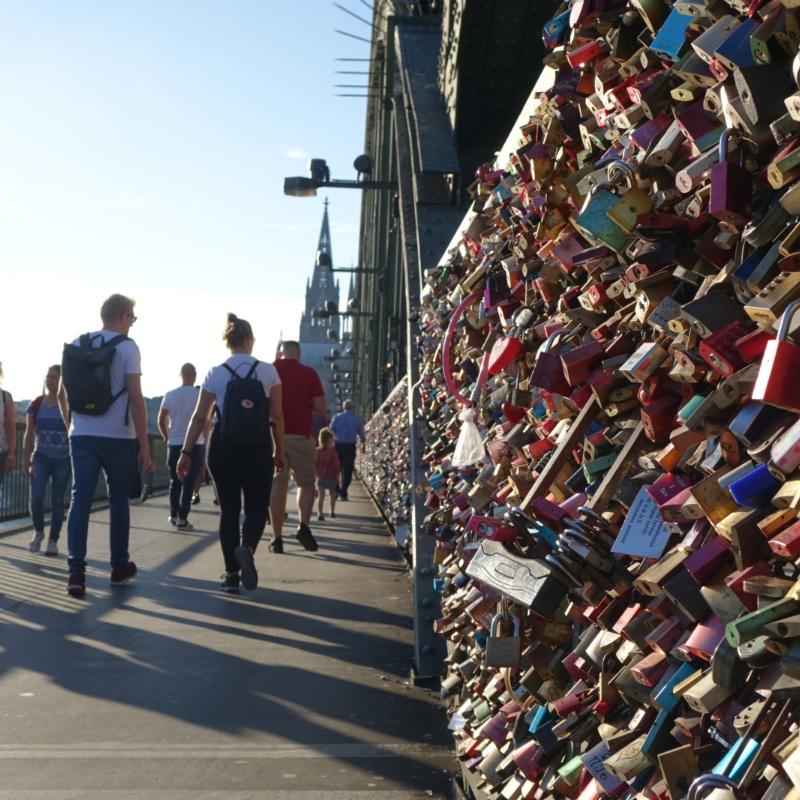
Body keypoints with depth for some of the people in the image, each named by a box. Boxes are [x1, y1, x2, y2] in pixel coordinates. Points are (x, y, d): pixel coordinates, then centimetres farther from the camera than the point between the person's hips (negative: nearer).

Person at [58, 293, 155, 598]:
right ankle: (119, 568, 21)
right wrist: (145, 446, -9)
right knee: (118, 501, 10)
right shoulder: (127, 348, -7)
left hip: (82, 436, 4)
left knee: (80, 500, 0)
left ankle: (76, 571, -11)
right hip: (117, 438, -3)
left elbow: (62, 394, 14)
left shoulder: (76, 346, 9)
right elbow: (135, 399, -12)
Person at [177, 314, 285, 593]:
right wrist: (280, 451, 10)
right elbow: (277, 417, 0)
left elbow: (200, 418, -2)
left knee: (229, 510, 11)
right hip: (258, 448, -1)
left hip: (223, 448, 1)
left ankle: (231, 574, 9)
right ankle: (247, 548, -20)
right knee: (257, 508, 11)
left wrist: (186, 452, 3)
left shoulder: (216, 374, 1)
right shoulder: (268, 371, 0)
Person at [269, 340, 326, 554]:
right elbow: (321, 407, -4)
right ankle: (303, 526, -8)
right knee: (306, 483, 12)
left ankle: (277, 537, 3)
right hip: (300, 435, -1)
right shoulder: (309, 373, 0)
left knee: (277, 485, 6)